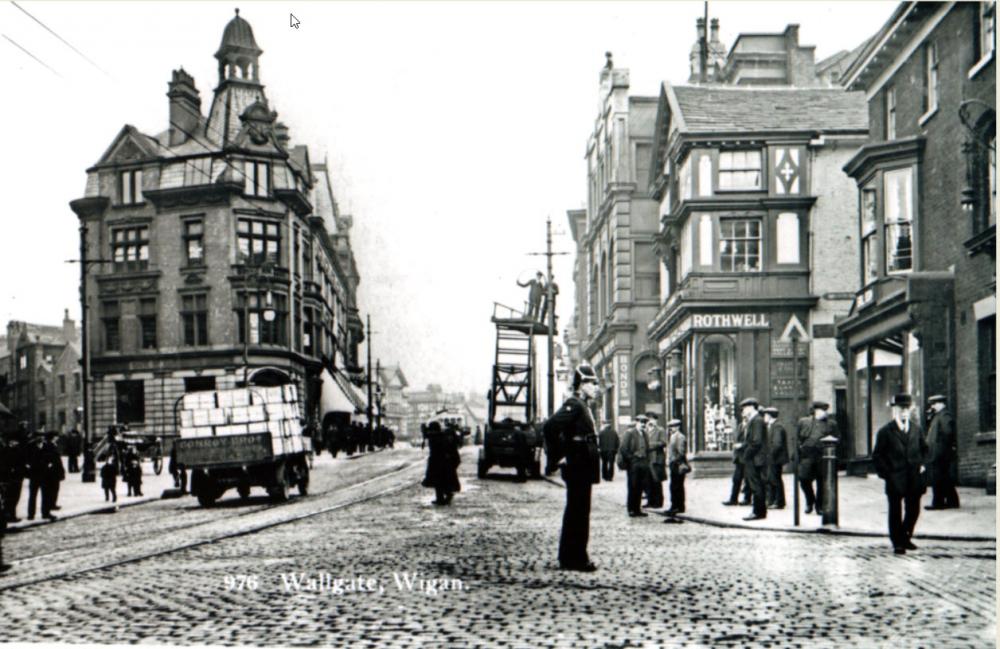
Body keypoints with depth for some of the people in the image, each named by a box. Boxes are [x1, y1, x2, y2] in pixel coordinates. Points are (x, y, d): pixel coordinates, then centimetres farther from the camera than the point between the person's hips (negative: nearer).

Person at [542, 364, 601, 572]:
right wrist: (557, 458, -21)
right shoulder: (573, 405, -14)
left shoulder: (582, 406, 17)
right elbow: (550, 428, -27)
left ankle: (570, 557, 19)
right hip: (578, 469, -10)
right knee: (578, 513, -6)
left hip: (582, 470, 10)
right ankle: (575, 558, -2)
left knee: (576, 513, 13)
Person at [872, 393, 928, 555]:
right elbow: (877, 456, -2)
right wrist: (886, 473, -10)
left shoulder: (916, 428, 9)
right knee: (895, 511, 2)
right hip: (895, 479, -4)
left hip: (914, 479, 4)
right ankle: (897, 543, 10)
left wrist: (922, 463, 6)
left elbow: (924, 448, 21)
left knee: (913, 510, 10)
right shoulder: (885, 432, -4)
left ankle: (905, 537, 29)